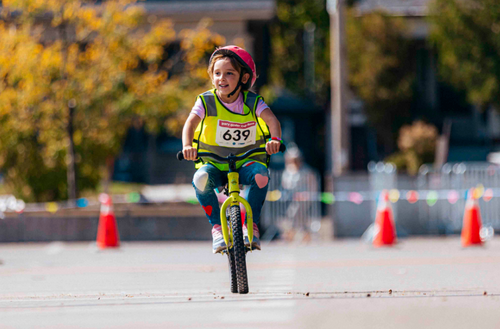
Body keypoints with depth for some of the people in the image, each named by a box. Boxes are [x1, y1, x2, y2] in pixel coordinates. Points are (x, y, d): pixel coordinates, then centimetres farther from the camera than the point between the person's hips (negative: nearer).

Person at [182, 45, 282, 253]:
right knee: (201, 179, -34)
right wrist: (187, 146, -42)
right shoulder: (206, 102, -6)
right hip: (214, 162, 0)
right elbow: (190, 123, -21)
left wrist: (275, 139, -45)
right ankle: (217, 226, -14)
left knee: (260, 174, -34)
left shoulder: (253, 103, -6)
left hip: (246, 160, 0)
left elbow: (271, 120, -22)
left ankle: (251, 224, -15)